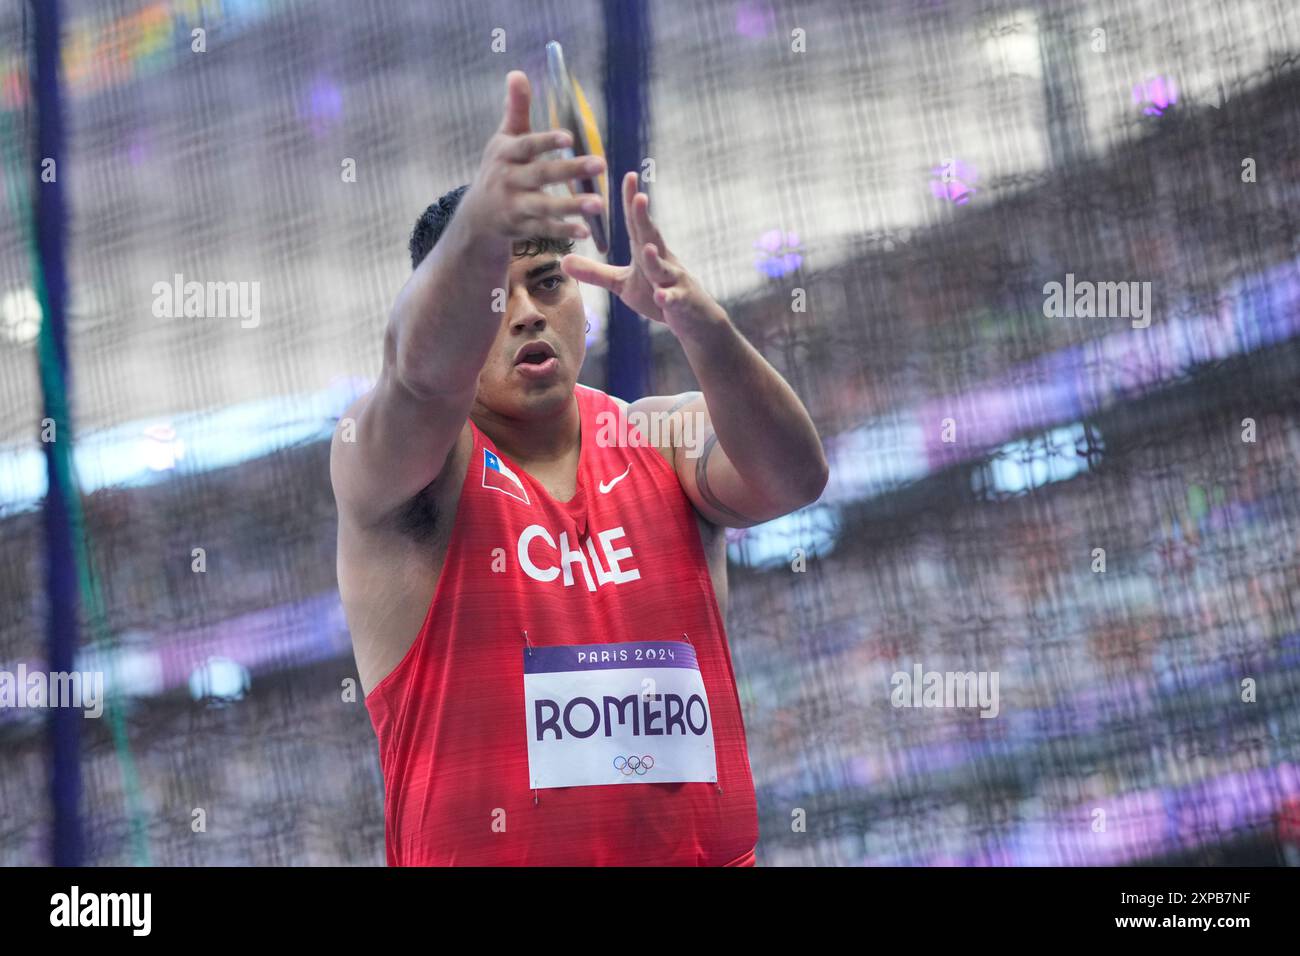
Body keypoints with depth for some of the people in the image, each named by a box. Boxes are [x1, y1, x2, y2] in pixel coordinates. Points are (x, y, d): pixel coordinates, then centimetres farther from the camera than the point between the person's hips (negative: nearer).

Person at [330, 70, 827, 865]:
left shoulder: (666, 443, 7)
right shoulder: (389, 456, -2)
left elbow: (793, 478, -11)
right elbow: (422, 369, -22)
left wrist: (700, 323, -28)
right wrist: (478, 226, -41)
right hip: (482, 851, -2)